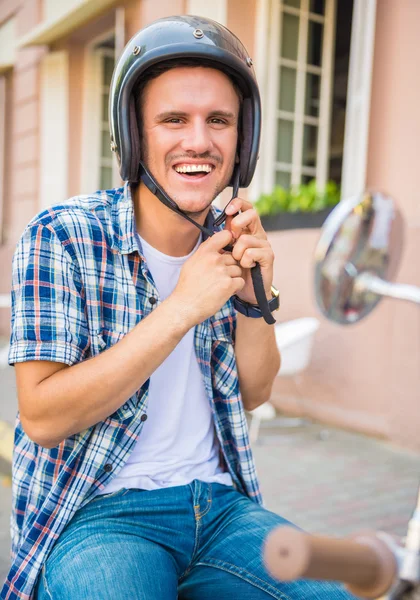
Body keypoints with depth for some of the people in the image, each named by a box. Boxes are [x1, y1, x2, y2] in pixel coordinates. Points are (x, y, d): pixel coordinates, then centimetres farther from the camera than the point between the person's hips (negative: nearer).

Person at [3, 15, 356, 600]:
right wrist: (180, 310, -23)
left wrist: (256, 297, -10)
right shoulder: (59, 237, -12)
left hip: (220, 504, 5)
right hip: (96, 512, -4)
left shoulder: (227, 239, 3)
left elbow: (252, 394, 9)